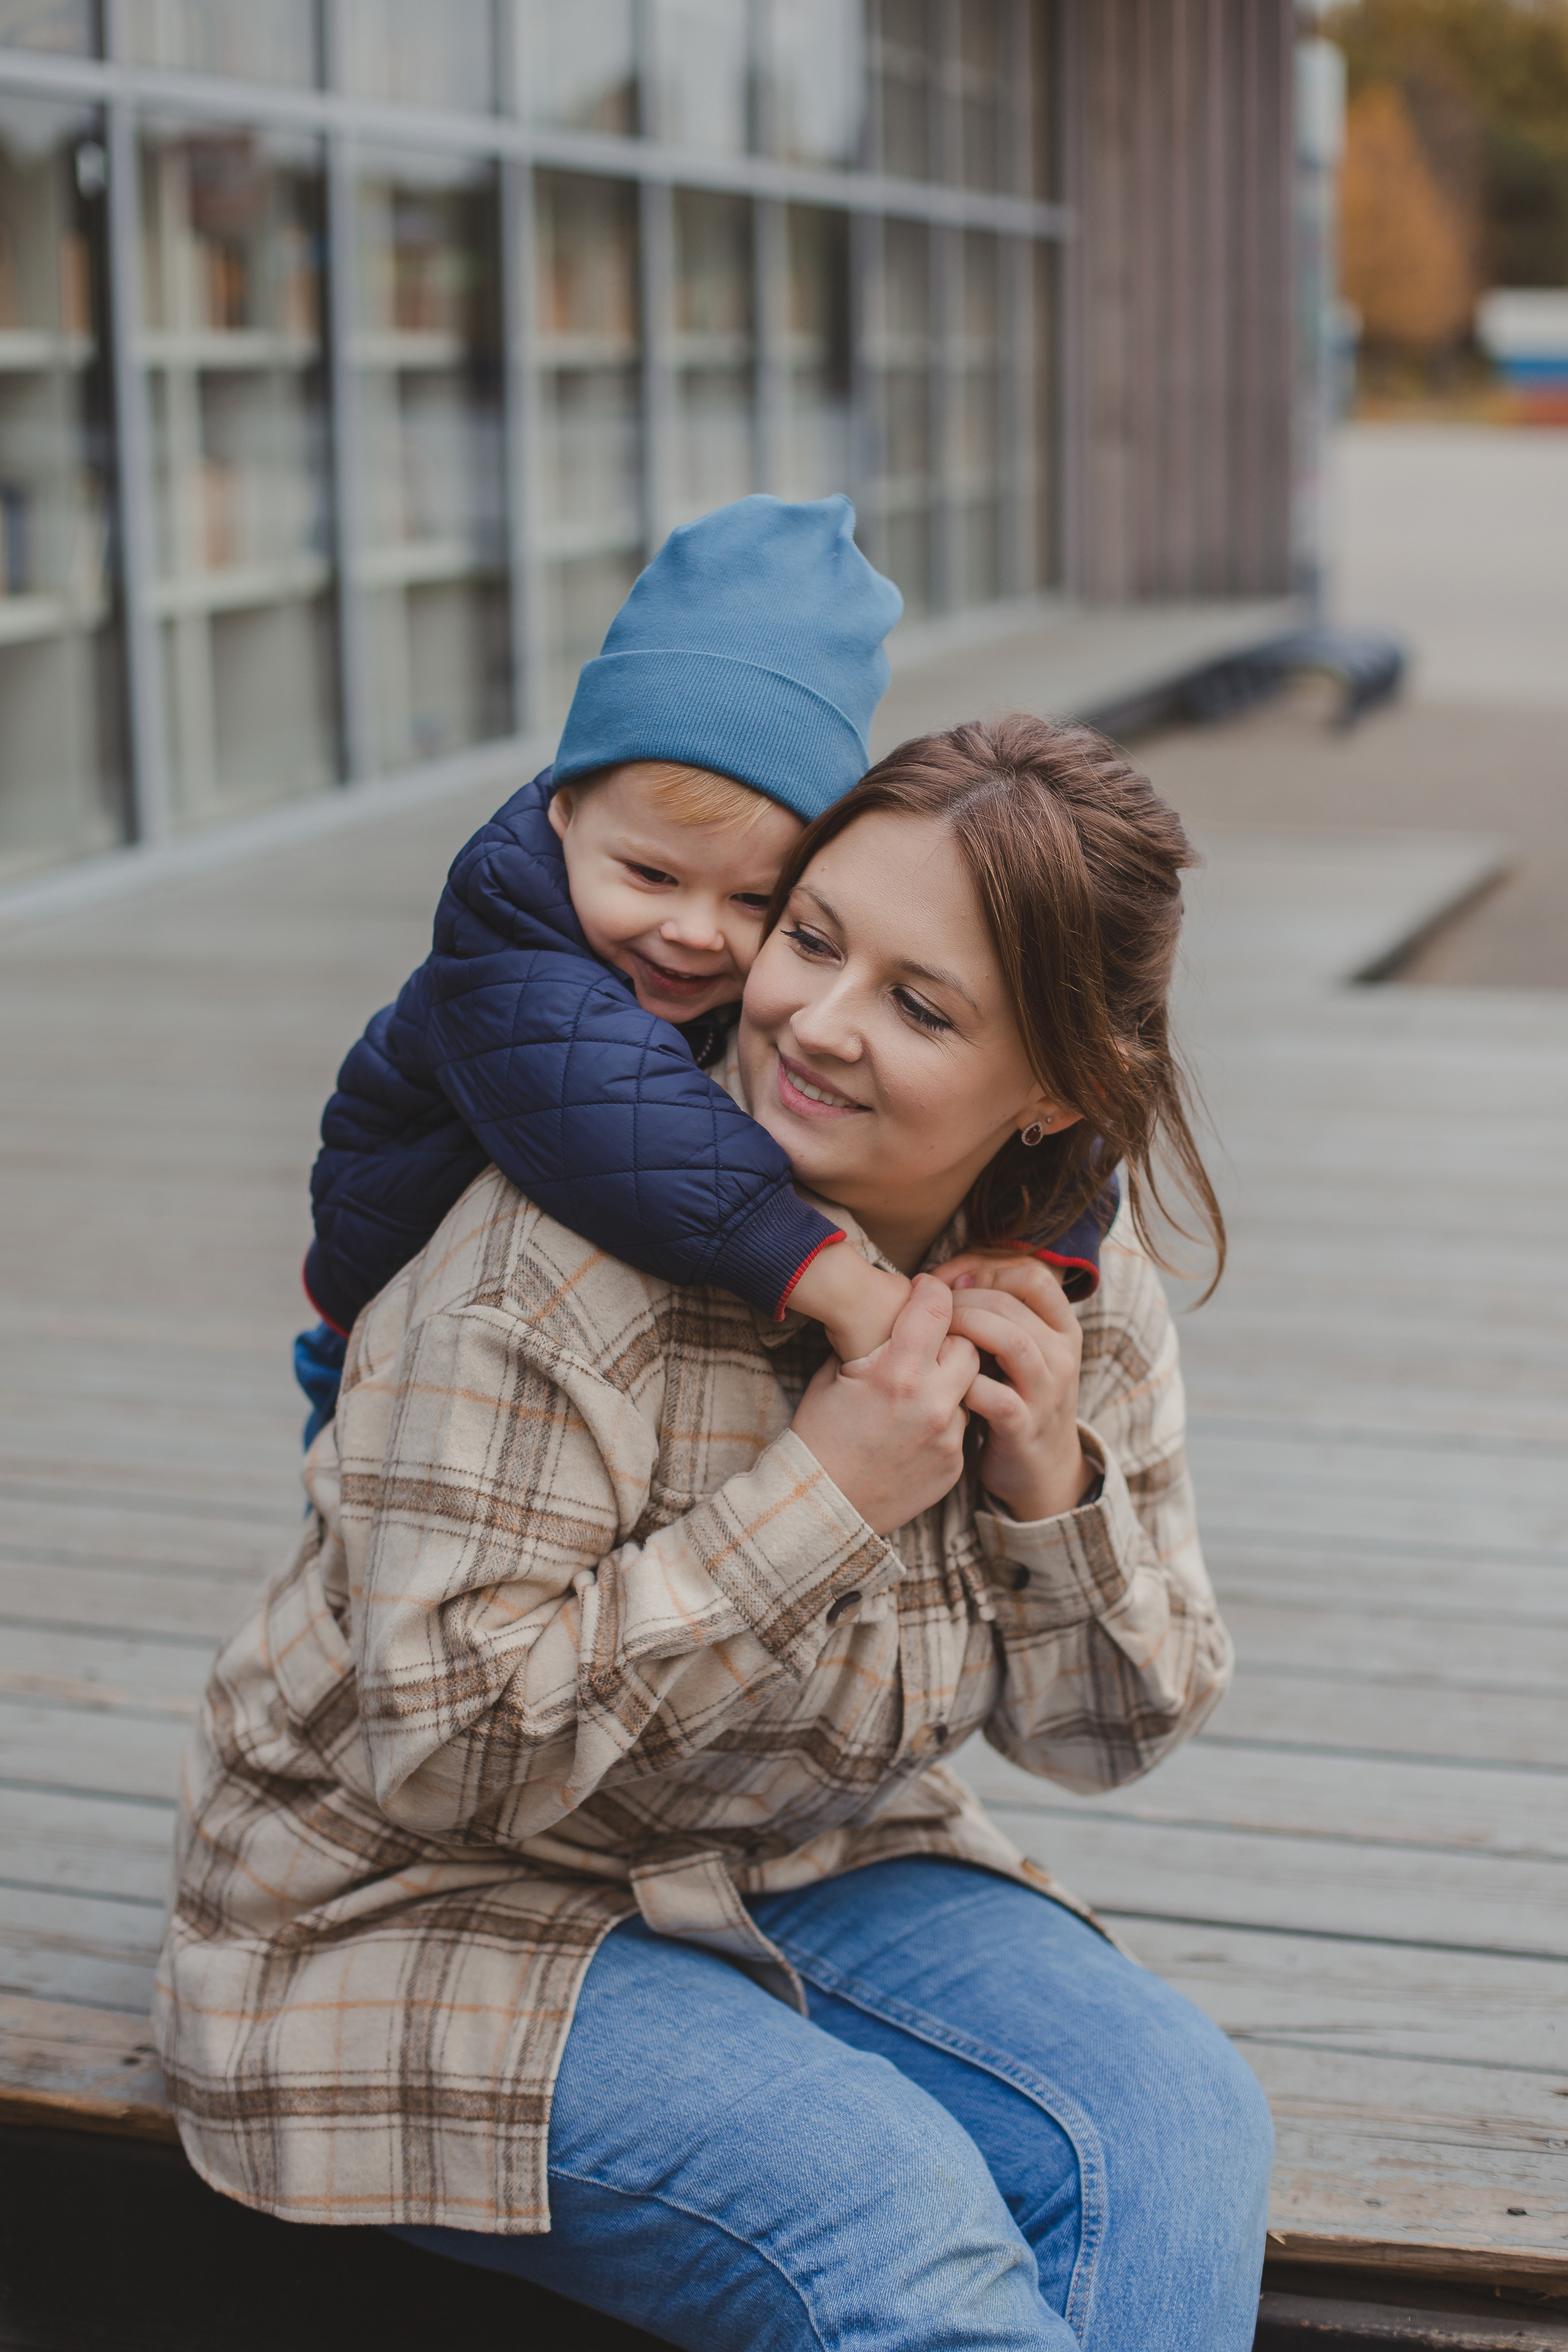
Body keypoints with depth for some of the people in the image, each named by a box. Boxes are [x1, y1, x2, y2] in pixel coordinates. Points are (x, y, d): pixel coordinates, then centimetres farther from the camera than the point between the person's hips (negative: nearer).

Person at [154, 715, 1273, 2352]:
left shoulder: (1075, 1291, -5)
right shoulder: (568, 1261, -25)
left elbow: (1116, 1732, 4)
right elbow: (444, 1742, -27)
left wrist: (1052, 1489, -17)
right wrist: (823, 1494, -30)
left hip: (805, 1874, 6)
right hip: (432, 1914, -5)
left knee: (1177, 2127, -18)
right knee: (888, 2216, -28)